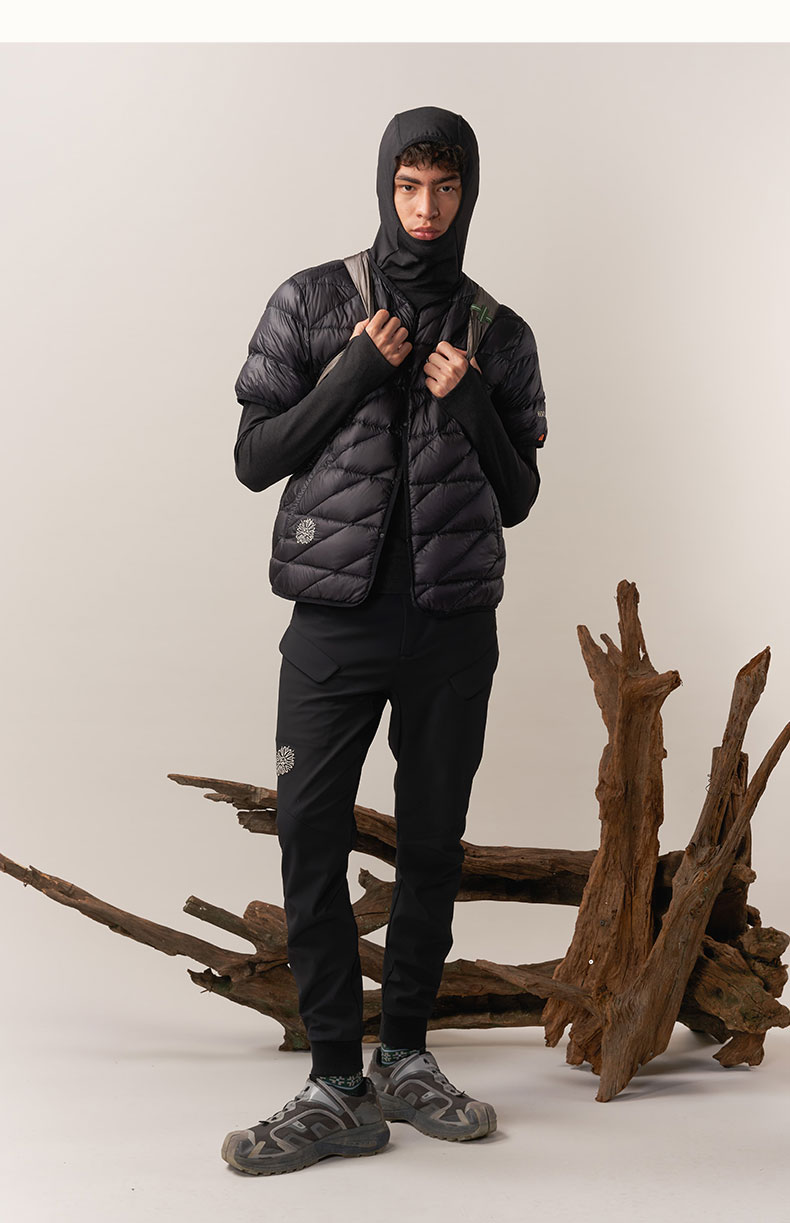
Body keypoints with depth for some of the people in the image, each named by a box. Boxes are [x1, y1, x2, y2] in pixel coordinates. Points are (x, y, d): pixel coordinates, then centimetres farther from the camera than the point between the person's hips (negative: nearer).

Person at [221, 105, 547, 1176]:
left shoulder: (499, 336, 10)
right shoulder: (312, 304, 6)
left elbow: (518, 498, 11)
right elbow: (254, 457, 3)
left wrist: (469, 404, -6)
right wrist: (357, 373, -8)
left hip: (454, 623, 2)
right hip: (337, 614, -1)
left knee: (433, 842, 7)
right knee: (311, 837, -5)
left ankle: (406, 1058, 22)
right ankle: (337, 1086, 4)